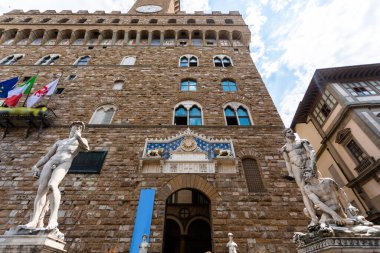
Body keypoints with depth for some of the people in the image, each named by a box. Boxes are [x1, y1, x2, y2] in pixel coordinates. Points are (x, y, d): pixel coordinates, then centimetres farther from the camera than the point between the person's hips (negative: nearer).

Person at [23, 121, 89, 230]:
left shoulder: (82, 141, 21)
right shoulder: (59, 142, 35)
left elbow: (86, 148, -4)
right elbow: (46, 156, 28)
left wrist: (79, 137, -25)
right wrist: (35, 166, 10)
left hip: (64, 164, -5)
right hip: (50, 163, 5)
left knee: (52, 185, -30)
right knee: (41, 190, -14)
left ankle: (53, 219, -29)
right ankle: (34, 222, -18)